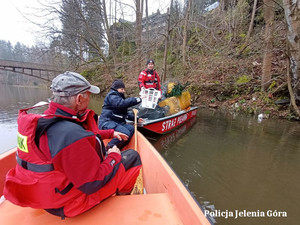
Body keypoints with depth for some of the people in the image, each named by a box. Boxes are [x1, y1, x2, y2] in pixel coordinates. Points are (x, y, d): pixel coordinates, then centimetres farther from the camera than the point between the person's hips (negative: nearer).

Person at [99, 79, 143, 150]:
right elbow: (121, 103, -26)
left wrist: (136, 118, 13)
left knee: (131, 128, -12)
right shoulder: (111, 95, -5)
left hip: (117, 123, 9)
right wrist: (137, 99, -24)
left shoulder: (120, 97, 25)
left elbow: (125, 114, 24)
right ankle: (109, 149, -12)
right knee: (125, 133, -27)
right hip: (107, 123, -9)